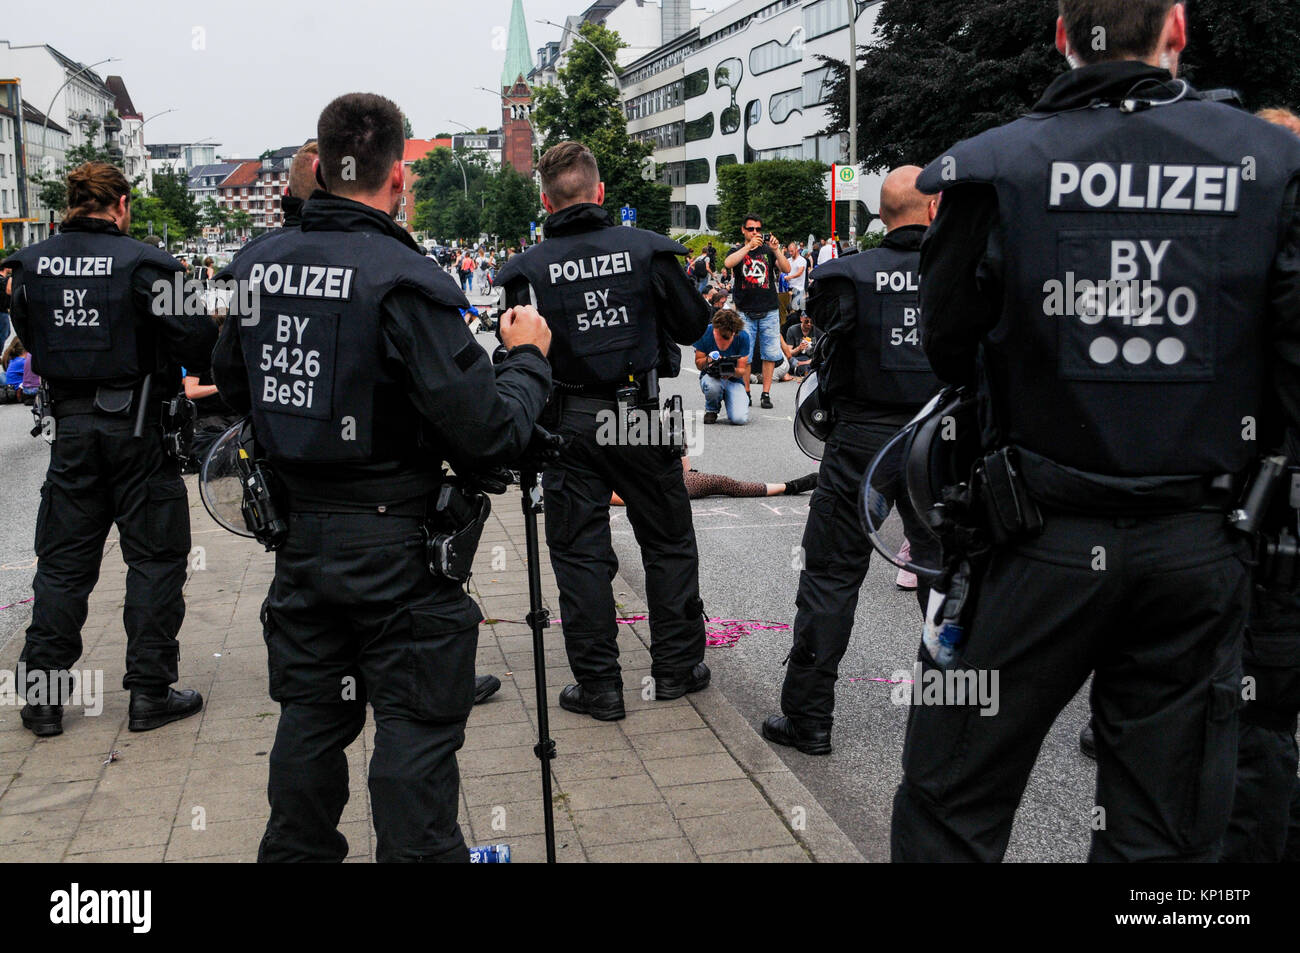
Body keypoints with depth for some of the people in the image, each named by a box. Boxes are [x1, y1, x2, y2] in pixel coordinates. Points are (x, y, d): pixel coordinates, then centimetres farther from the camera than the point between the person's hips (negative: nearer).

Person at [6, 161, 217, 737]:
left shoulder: (31, 265, 3)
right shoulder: (142, 263, -13)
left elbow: (30, 340, 15)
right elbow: (194, 343, -13)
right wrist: (207, 313, 7)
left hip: (69, 425, 5)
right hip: (136, 427, -4)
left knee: (62, 560, 13)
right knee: (155, 558, 7)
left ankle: (43, 695, 16)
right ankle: (150, 692, 9)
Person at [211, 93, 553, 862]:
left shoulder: (257, 266, 1)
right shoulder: (404, 279, -20)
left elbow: (232, 386, 18)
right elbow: (489, 432, -21)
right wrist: (528, 357, -4)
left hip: (301, 533, 7)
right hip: (397, 545, -6)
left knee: (311, 716, 20)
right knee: (415, 732, 6)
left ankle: (295, 850, 35)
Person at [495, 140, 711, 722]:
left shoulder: (528, 268, -7)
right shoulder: (647, 249, -5)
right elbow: (693, 325, 2)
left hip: (569, 425, -1)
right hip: (643, 414, 1)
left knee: (580, 553, 8)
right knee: (668, 542, 16)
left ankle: (598, 685, 12)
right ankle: (676, 667, 24)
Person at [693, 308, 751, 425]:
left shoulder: (743, 336, -13)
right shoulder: (705, 332, -12)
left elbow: (742, 370, -10)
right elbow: (698, 365, -4)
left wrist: (732, 371, -34)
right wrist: (708, 360, -27)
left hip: (734, 380, 0)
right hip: (711, 376, 0)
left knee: (740, 419, -25)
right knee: (712, 386, -40)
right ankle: (711, 411, -2)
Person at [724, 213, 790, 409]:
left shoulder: (768, 250, 11)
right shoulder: (737, 250, 7)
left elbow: (786, 270, -2)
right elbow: (728, 263, -16)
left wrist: (776, 250, -14)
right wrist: (749, 246, -22)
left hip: (769, 311, 1)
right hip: (745, 312, -1)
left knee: (770, 354, 0)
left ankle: (766, 394, 7)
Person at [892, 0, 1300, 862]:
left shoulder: (997, 166, -7)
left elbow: (951, 352, 0)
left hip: (1041, 544, -2)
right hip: (1197, 548, 2)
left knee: (951, 808, 13)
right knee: (1167, 831, 15)